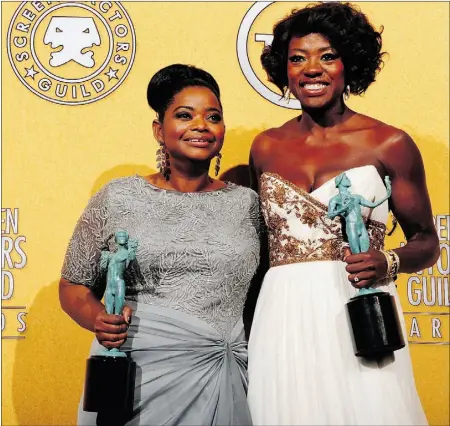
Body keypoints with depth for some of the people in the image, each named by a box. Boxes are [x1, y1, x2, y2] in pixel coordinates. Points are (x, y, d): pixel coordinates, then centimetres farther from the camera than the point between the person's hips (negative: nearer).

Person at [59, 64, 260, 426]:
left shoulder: (245, 202, 6)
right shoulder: (117, 198, 0)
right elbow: (74, 287, 4)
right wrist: (100, 319, -15)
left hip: (223, 379, 2)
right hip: (137, 374, -1)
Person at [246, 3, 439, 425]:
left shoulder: (389, 144, -1)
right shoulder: (266, 147, 8)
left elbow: (427, 242, 4)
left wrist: (388, 262, -14)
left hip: (357, 313, -2)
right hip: (282, 318, 3)